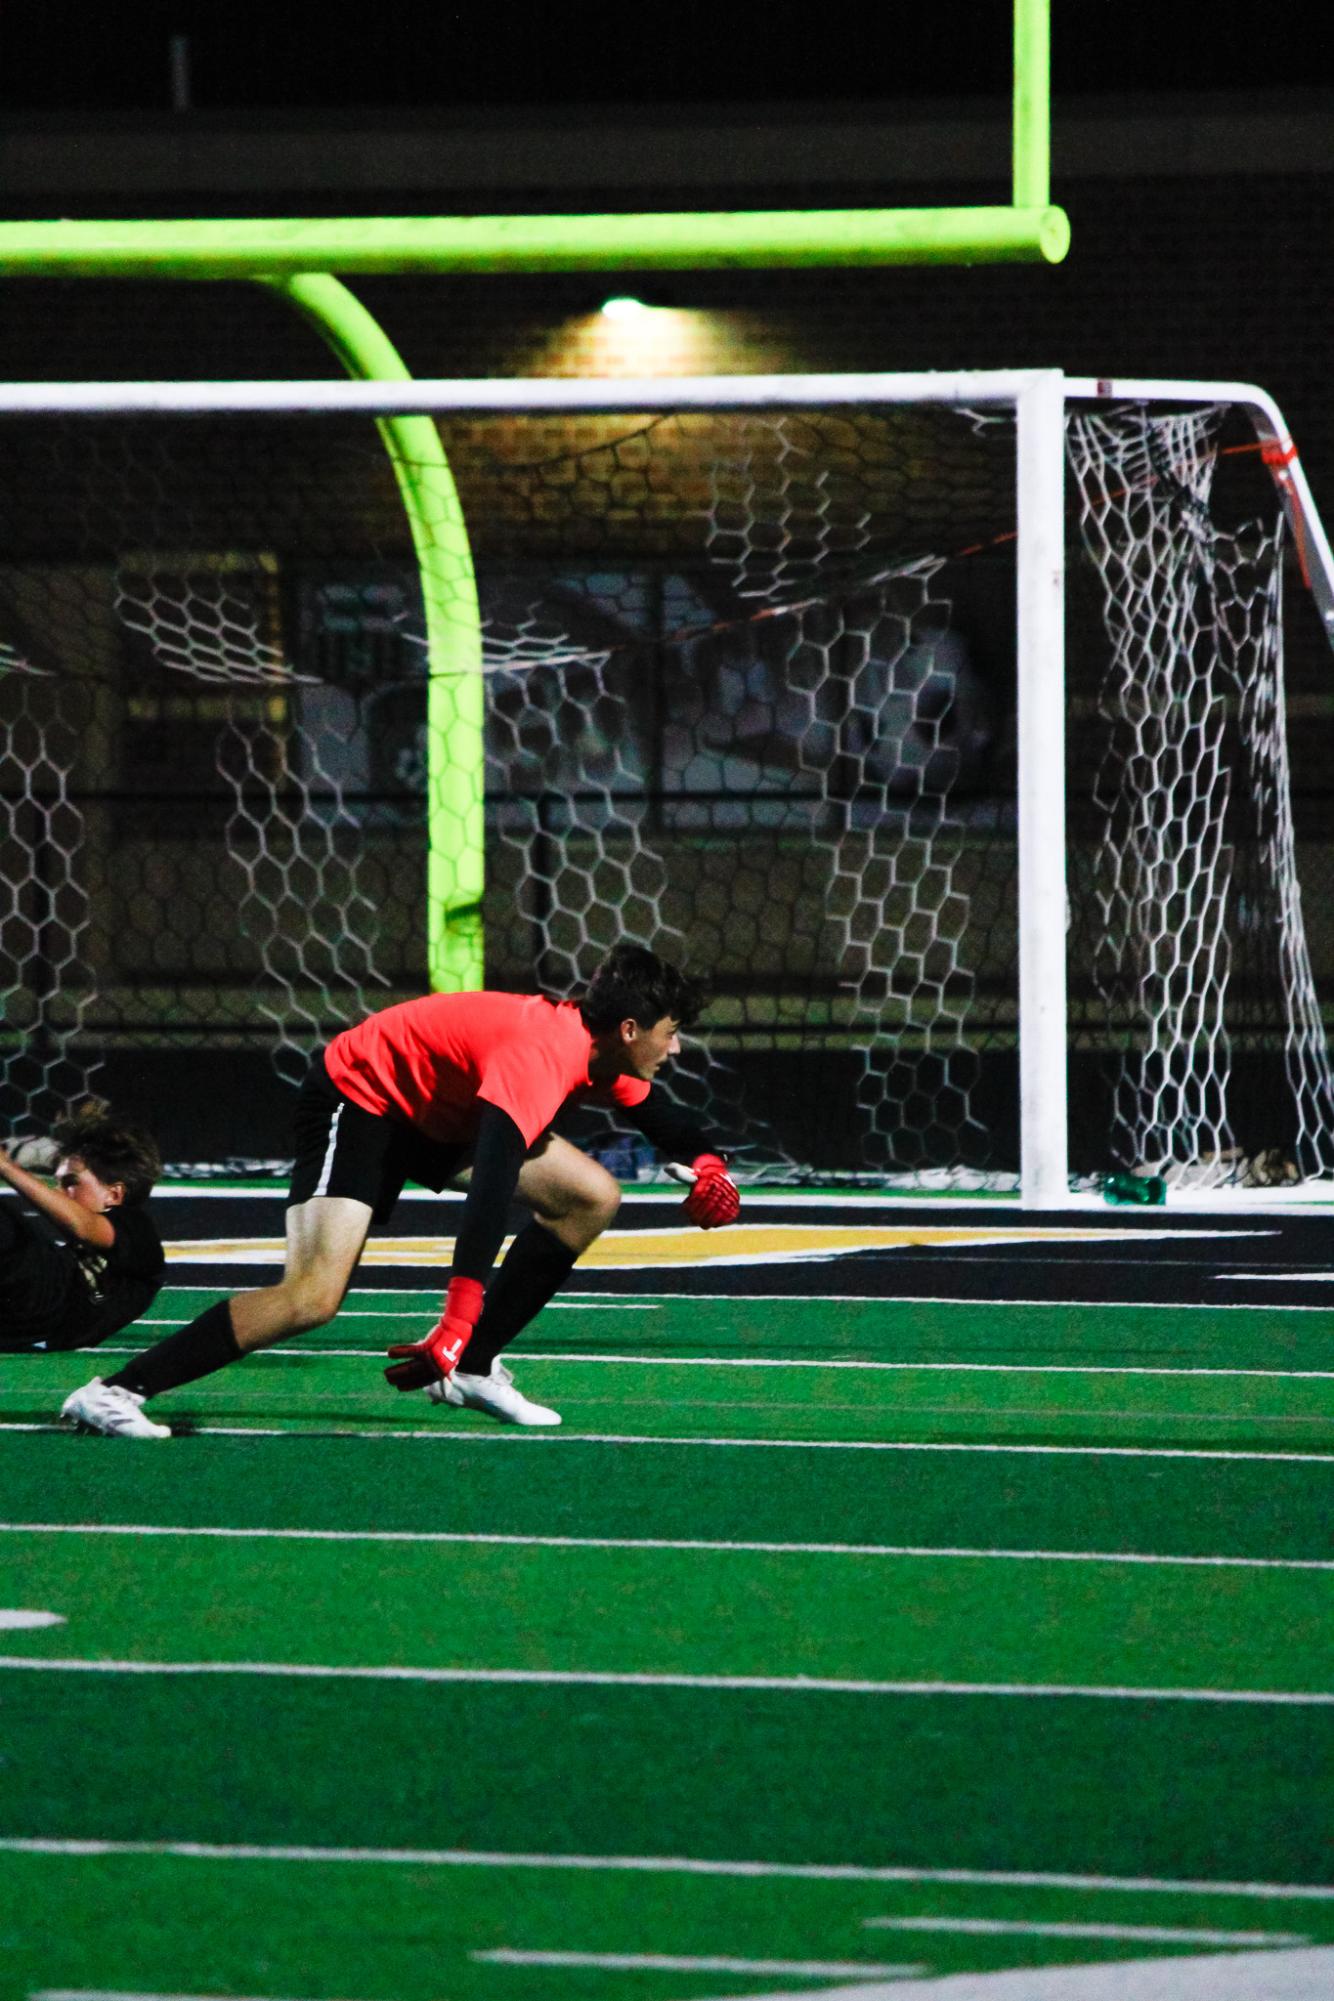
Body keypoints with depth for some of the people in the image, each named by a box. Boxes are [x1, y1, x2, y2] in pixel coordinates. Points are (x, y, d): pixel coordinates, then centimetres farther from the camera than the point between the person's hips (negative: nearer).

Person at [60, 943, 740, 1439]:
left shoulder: (598, 1046, -4)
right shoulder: (540, 1055, -33)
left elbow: (653, 1111, 21)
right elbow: (490, 1189, -45)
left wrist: (705, 1163, -1)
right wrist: (459, 1317, -53)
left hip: (441, 1112, 10)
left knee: (592, 1199, 5)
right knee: (313, 1295, -27)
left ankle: (472, 1369, 9)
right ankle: (112, 1393, -27)